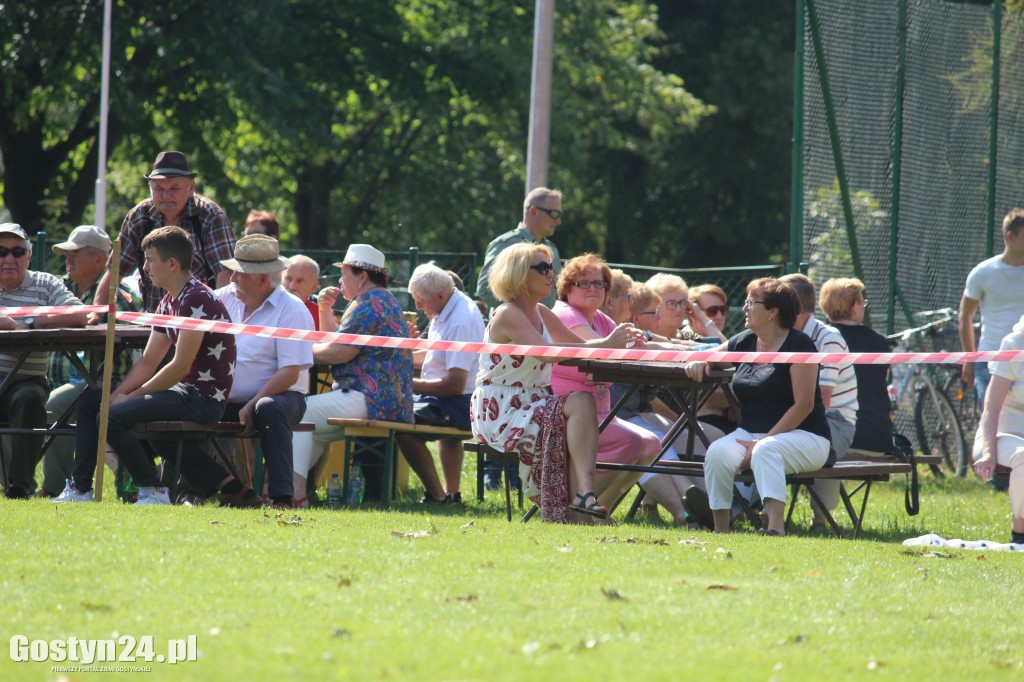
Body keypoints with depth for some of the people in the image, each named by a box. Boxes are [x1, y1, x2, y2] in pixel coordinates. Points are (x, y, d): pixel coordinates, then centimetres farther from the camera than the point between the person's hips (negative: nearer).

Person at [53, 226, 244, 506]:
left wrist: (131, 396, -14)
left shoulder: (197, 299, -17)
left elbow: (180, 367, -20)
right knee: (90, 400, 11)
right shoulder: (168, 303, 15)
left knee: (113, 417, -26)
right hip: (184, 392, 10)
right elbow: (148, 362, 15)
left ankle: (153, 491, -13)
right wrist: (117, 395, -1)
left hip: (203, 398, -10)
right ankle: (79, 488, 10)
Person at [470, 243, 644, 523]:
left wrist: (621, 342, -9)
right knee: (580, 402, -26)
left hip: (531, 406, 8)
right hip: (501, 411, -8)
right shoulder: (508, 315, -14)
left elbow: (579, 345, 11)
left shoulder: (540, 313, 14)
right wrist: (606, 345, -29)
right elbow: (548, 353, -27)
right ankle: (585, 492, -36)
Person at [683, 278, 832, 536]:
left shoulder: (798, 344, -9)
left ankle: (776, 527, -49)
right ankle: (720, 531, -23)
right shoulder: (745, 343, 11)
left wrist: (762, 442, -19)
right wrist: (697, 362, 1)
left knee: (766, 450, -39)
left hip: (802, 435, -5)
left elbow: (804, 404, -14)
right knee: (718, 453, -27)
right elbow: (709, 355, 28)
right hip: (750, 432, 5)